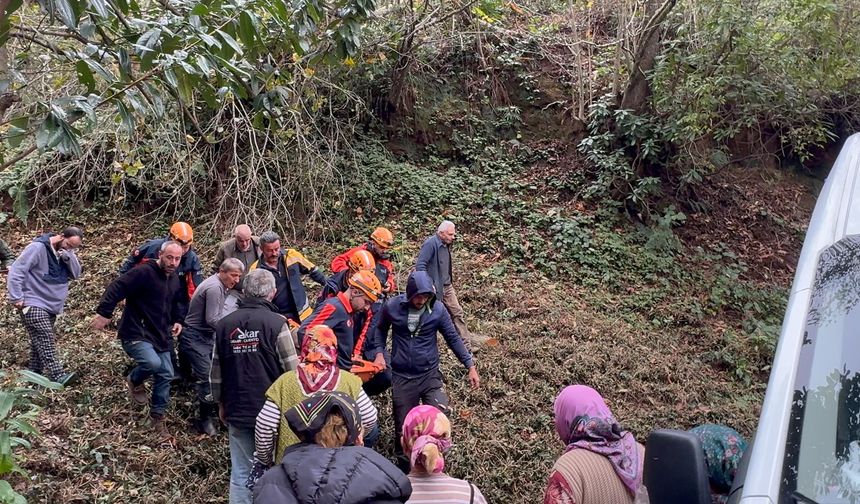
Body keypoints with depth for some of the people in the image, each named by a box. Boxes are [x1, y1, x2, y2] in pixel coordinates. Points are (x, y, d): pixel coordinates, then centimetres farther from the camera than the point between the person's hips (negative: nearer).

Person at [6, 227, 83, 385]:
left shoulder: (67, 254, 8)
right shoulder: (38, 248, -14)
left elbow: (76, 274, 0)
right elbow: (16, 271, -16)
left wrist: (69, 256, -16)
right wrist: (16, 298, -19)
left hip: (50, 306, 8)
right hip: (33, 305, -8)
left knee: (40, 342, 12)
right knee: (46, 341, -18)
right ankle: (57, 376, -26)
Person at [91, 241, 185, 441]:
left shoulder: (174, 280, 9)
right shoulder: (143, 272, -18)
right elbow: (116, 288, -22)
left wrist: (177, 321, 12)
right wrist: (104, 313, -26)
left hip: (160, 336, 8)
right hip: (135, 334, -8)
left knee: (166, 374, 6)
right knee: (153, 363, -30)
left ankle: (158, 416, 23)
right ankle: (134, 380, 6)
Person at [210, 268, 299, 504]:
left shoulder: (224, 324, 0)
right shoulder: (276, 323, -12)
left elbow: (216, 372, 5)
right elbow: (292, 370, -12)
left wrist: (221, 403, 20)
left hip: (237, 412, 3)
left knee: (241, 472, 10)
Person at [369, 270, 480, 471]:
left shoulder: (437, 309, -9)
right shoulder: (392, 307, -9)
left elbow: (453, 338, 1)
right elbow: (381, 329, 11)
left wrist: (470, 366, -2)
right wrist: (379, 352, -3)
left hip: (430, 374, 0)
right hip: (402, 377, 0)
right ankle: (405, 467, 30)